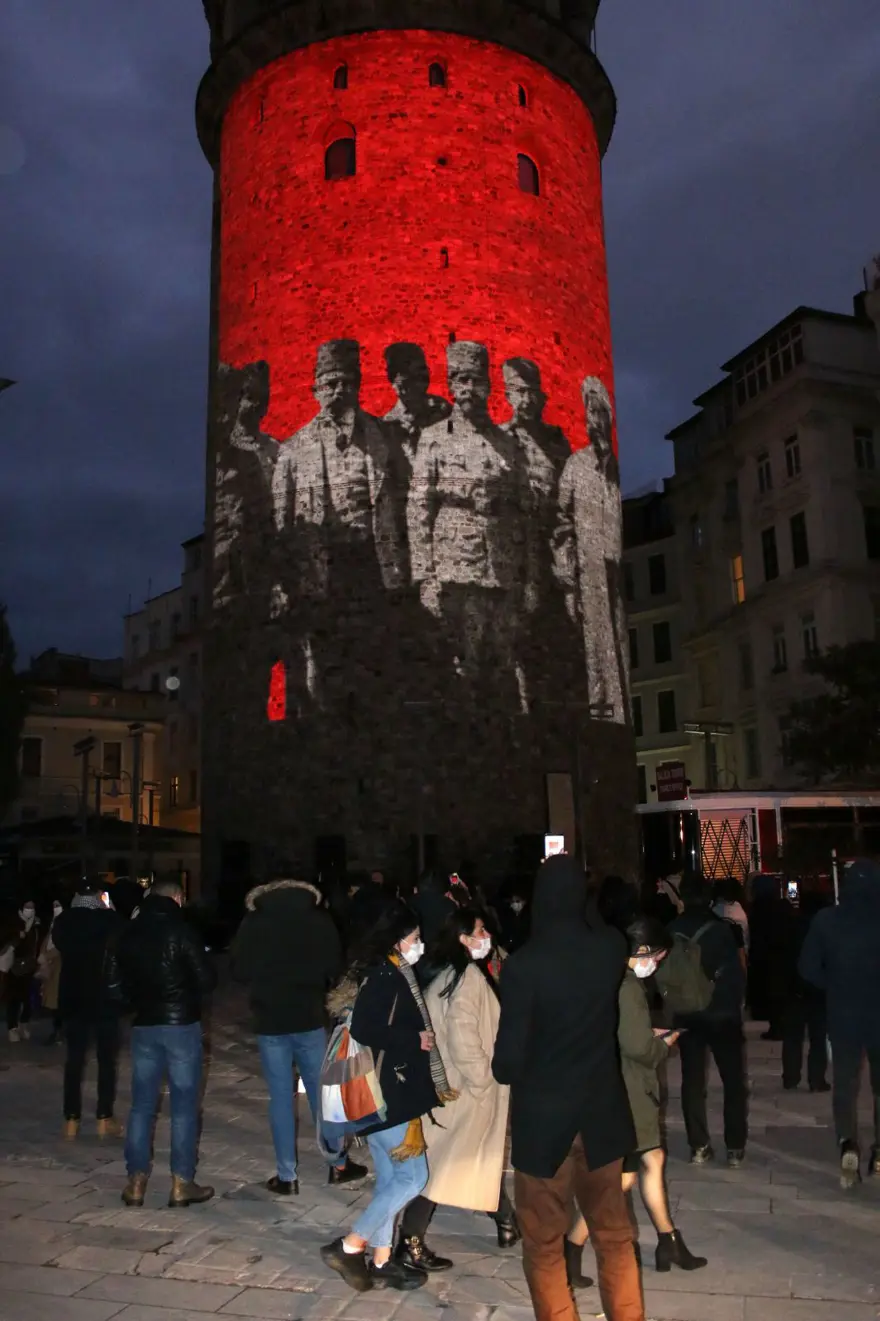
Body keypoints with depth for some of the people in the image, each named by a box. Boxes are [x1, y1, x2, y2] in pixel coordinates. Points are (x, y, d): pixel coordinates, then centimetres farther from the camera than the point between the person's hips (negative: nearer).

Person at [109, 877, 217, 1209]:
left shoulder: (128, 933, 3)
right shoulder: (181, 930, -12)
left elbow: (116, 979, 11)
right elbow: (207, 979, -11)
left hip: (144, 1024, 5)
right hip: (182, 1023, -5)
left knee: (142, 1104, 12)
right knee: (184, 1104, 3)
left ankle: (136, 1182, 15)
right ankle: (182, 1183, 7)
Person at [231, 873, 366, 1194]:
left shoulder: (253, 920, -3)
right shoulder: (318, 917, -3)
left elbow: (239, 970, 0)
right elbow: (334, 967, 0)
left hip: (270, 1019, 0)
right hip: (309, 1017, 0)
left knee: (280, 1098, 6)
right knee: (321, 1092, 12)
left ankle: (287, 1177, 10)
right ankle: (337, 1164, 22)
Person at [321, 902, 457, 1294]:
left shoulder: (398, 976, 10)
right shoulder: (382, 977, -19)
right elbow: (364, 1030, -28)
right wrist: (416, 1039, -20)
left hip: (394, 1092, 9)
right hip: (384, 1094, -9)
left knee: (390, 1180, 15)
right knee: (413, 1177, -3)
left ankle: (382, 1263, 26)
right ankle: (348, 1247, 6)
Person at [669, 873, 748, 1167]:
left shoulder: (673, 931, -3)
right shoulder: (721, 928, -12)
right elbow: (735, 971, -10)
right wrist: (736, 1003, 3)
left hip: (687, 1015, 2)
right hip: (722, 1013, -2)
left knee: (692, 1080, 10)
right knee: (733, 1080, 9)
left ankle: (699, 1147, 11)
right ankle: (735, 1148, 8)